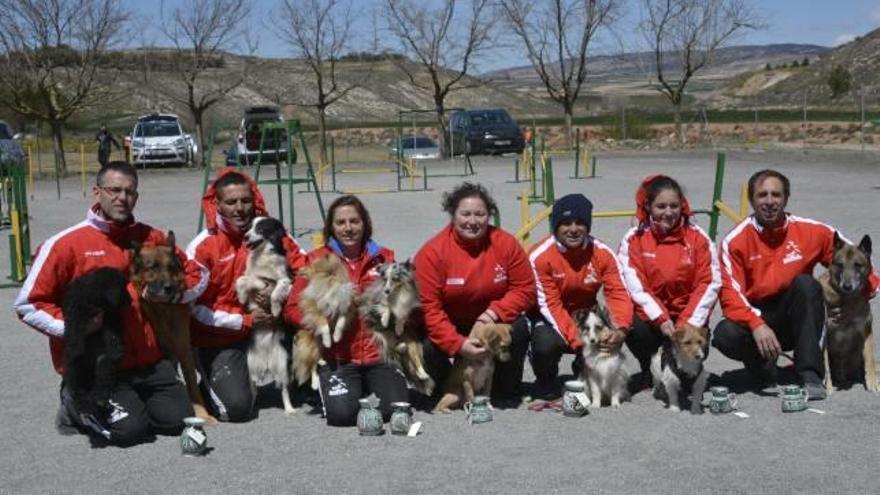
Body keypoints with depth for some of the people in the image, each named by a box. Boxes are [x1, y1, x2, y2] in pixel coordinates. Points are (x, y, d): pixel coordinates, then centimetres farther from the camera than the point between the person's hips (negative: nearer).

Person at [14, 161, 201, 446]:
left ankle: (128, 400, 22)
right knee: (130, 428, -17)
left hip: (148, 360, 4)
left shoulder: (151, 238, 6)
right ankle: (75, 403, 12)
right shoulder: (66, 243, -7)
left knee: (178, 419, -5)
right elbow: (28, 305, -4)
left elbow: (191, 273, 18)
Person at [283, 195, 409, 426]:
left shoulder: (383, 258, 8)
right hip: (338, 357, -2)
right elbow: (292, 308, 1)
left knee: (395, 409, -17)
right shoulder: (317, 260, 2)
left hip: (379, 354, 2)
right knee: (341, 413, -22)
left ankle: (369, 387, 17)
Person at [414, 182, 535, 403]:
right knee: (426, 349, -29)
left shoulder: (506, 244, -12)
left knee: (518, 331, -27)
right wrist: (458, 344, -29)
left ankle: (505, 392, -2)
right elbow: (428, 307, -21)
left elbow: (525, 289, -7)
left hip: (492, 323, 2)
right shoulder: (432, 252, -19)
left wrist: (495, 312, -25)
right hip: (449, 327, -1)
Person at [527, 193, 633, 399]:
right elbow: (549, 305, -21)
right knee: (546, 344, -36)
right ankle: (545, 388, 1)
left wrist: (621, 329, -35)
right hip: (550, 319, -3)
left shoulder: (602, 253, -10)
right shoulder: (540, 256, -20)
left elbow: (618, 292, -15)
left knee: (610, 335, -26)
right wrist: (577, 339, -32)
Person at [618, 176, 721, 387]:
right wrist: (661, 319, -23)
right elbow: (634, 286, -12)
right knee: (635, 330, -31)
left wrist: (688, 324, -16)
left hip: (686, 316, 1)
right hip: (650, 316, 0)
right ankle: (649, 370, 2)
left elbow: (709, 284, -6)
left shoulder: (697, 238, 0)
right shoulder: (634, 239, -3)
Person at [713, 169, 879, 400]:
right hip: (753, 318, -1)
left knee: (806, 283, -28)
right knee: (726, 335, -33)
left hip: (794, 322, 2)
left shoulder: (810, 231, -4)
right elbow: (730, 294, -16)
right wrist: (756, 325, -33)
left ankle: (811, 375, -26)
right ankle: (762, 367, 2)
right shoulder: (735, 241, -10)